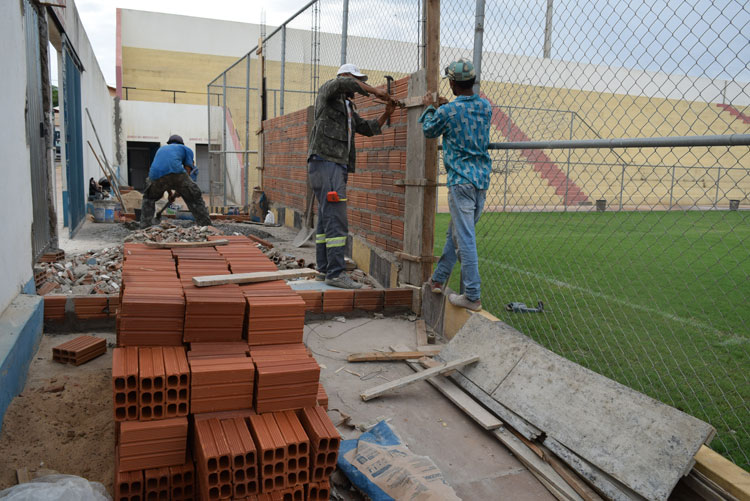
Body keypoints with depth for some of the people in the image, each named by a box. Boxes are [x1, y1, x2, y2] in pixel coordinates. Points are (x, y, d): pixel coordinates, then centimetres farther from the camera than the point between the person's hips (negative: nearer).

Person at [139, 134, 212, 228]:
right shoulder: (186, 149, 29)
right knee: (195, 199, 11)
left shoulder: (161, 149, 41)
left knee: (148, 199, 30)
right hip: (176, 173, -3)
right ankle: (206, 226, 4)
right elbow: (188, 171, 16)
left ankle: (145, 226, 19)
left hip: (156, 176, 3)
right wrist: (179, 190, 25)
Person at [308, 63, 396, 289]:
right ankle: (335, 273, -16)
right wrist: (375, 91, -14)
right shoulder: (327, 92, 1)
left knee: (326, 220, 10)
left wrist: (386, 114, 12)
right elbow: (343, 83, -21)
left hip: (337, 166, 10)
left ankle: (324, 269, 14)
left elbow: (368, 128, 26)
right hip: (325, 162, -10)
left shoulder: (348, 108, 26)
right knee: (336, 221, -15)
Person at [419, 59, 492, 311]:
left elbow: (428, 130, 11)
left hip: (461, 181, -7)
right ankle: (438, 280, 30)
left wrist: (429, 108, 27)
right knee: (455, 232, 18)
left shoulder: (447, 111, -9)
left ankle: (473, 297, -6)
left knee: (465, 239, -7)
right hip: (482, 179, 7)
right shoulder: (486, 106, 7)